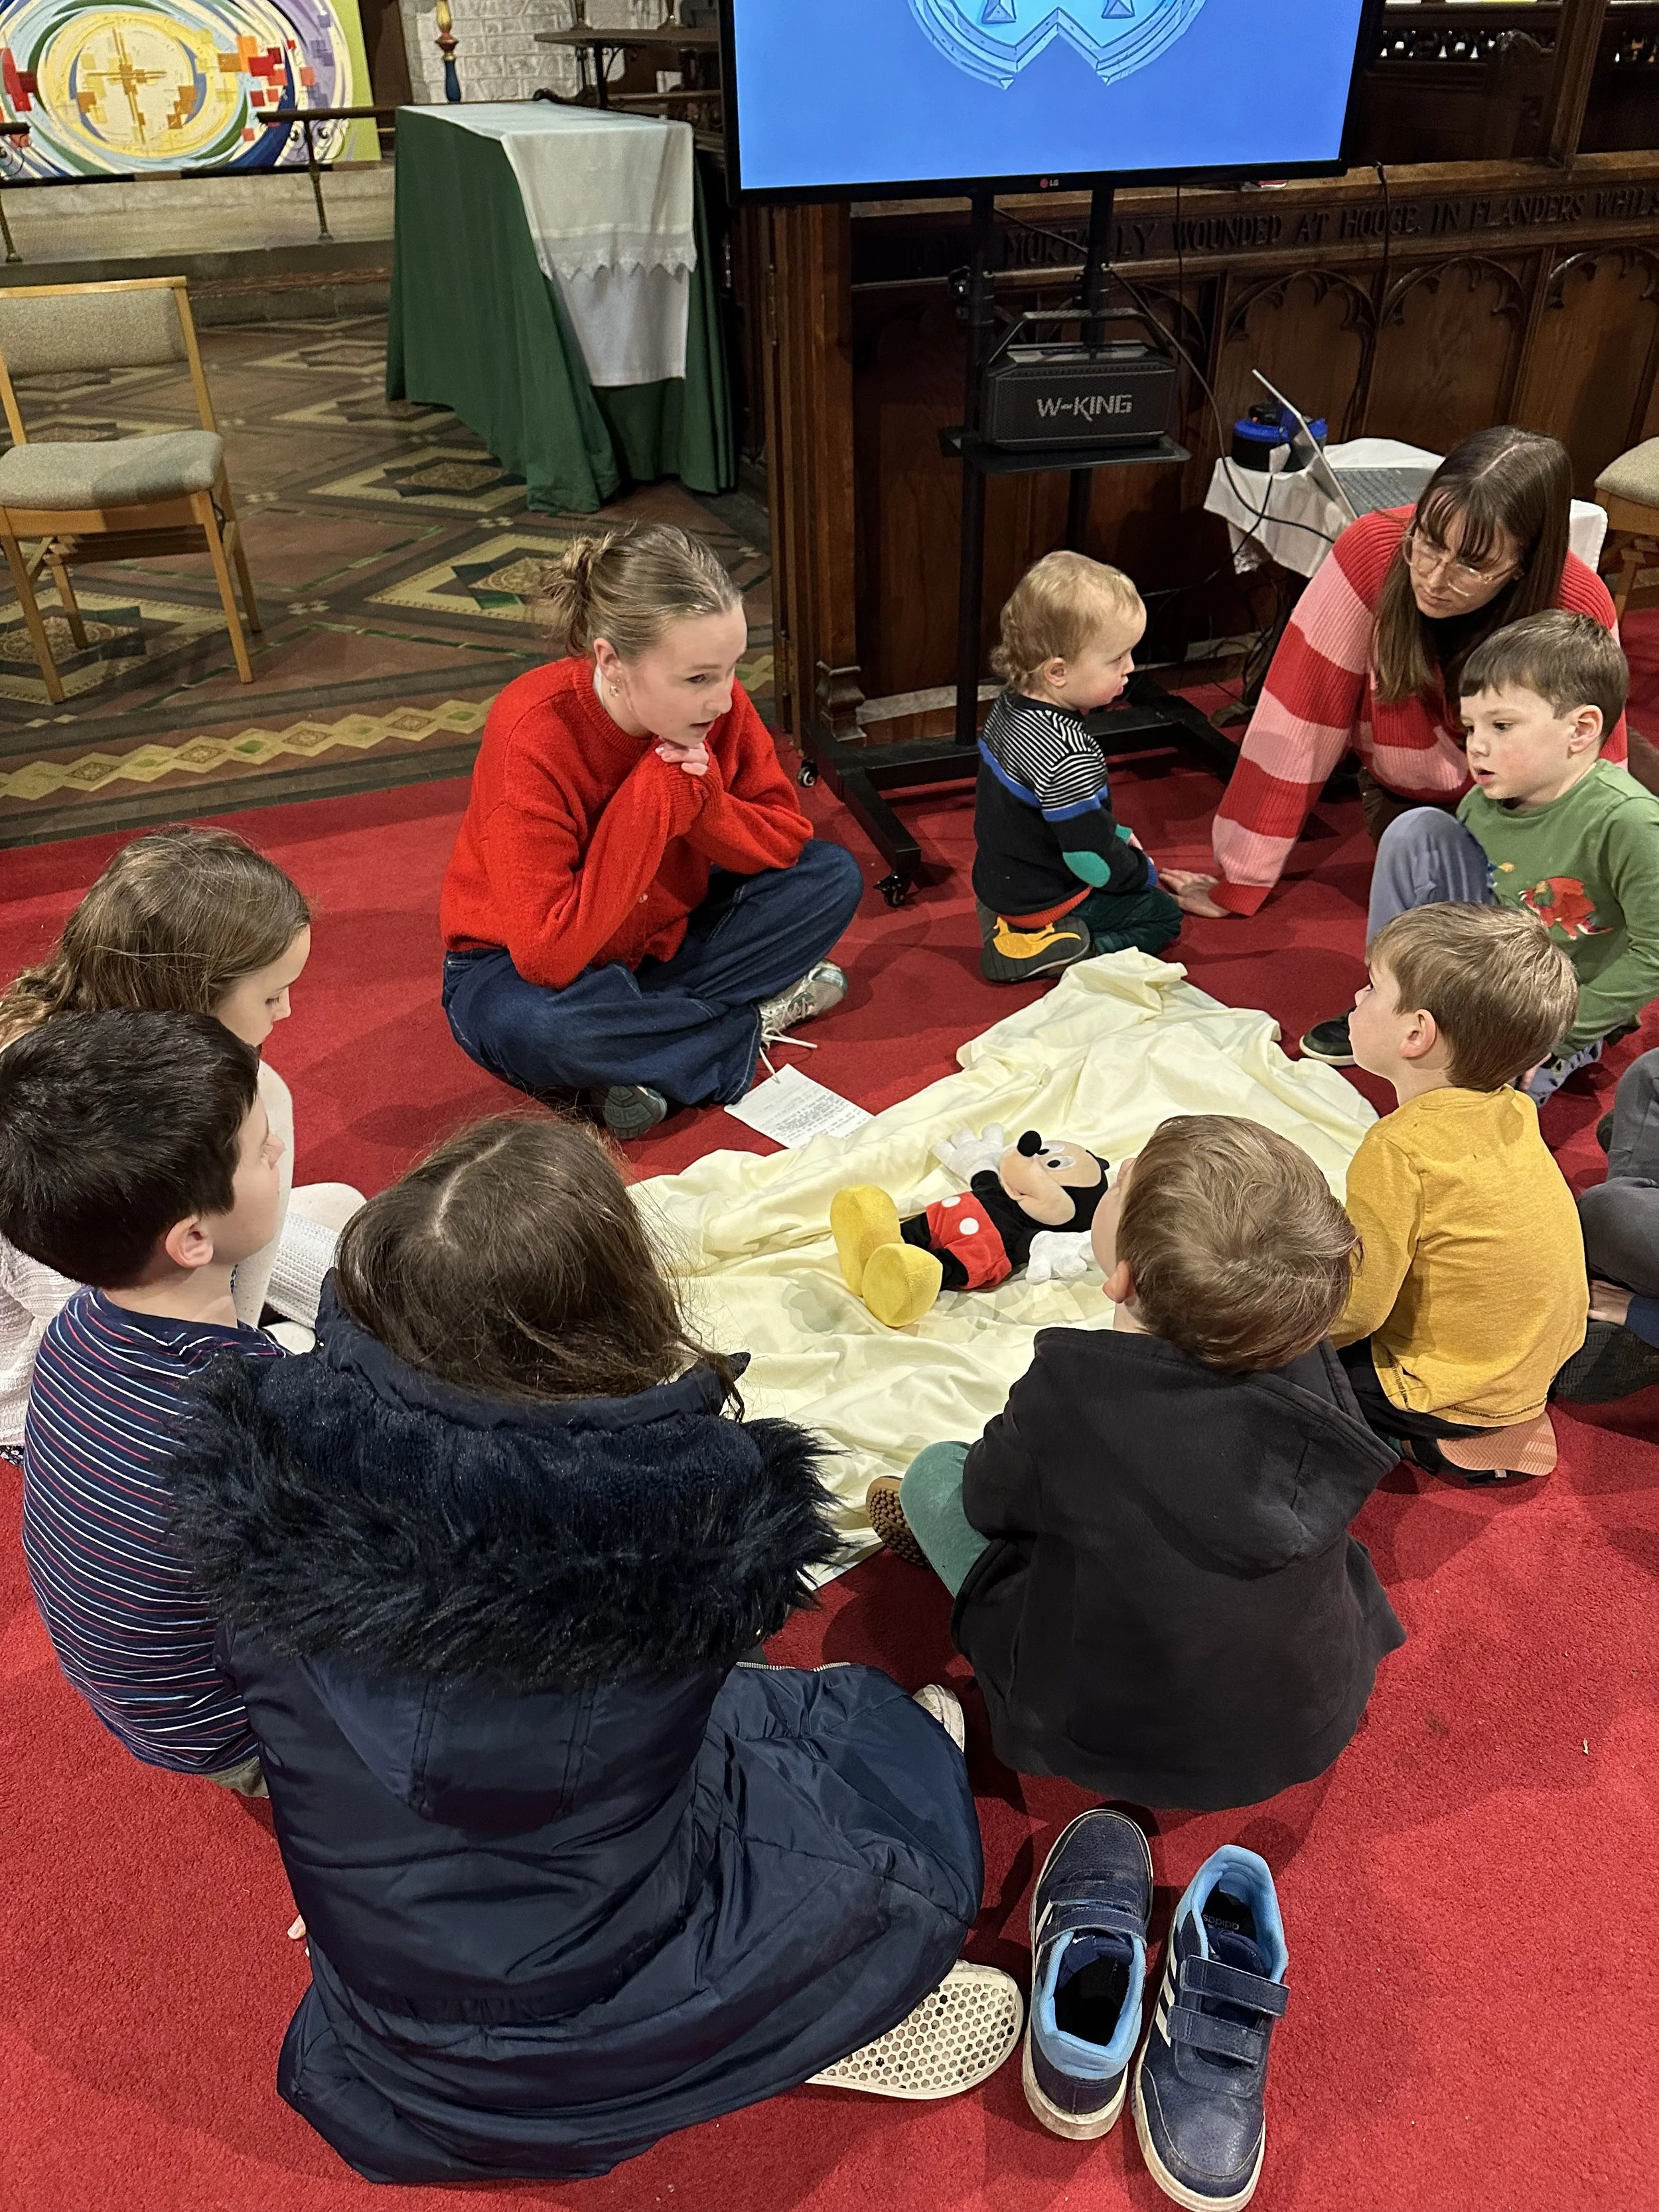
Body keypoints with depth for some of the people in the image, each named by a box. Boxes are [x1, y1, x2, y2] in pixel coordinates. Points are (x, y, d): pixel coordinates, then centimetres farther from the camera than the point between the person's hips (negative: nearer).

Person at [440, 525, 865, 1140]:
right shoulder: (533, 737, -32)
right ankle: (750, 1025, -14)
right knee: (529, 1026, -40)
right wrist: (654, 799, -34)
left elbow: (790, 841, -8)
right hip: (521, 966, -5)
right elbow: (548, 957, -36)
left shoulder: (718, 702, -17)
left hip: (662, 938, 5)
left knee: (834, 876, -10)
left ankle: (638, 1052, -14)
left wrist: (701, 801, -29)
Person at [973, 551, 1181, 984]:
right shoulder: (1068, 754, -34)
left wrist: (1117, 834, 13)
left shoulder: (1009, 704, -4)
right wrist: (1143, 871, -6)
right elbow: (1092, 860, -26)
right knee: (1163, 915, 6)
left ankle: (1012, 928, 10)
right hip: (1042, 904, -9)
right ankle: (1045, 949, -9)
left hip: (998, 880, 9)